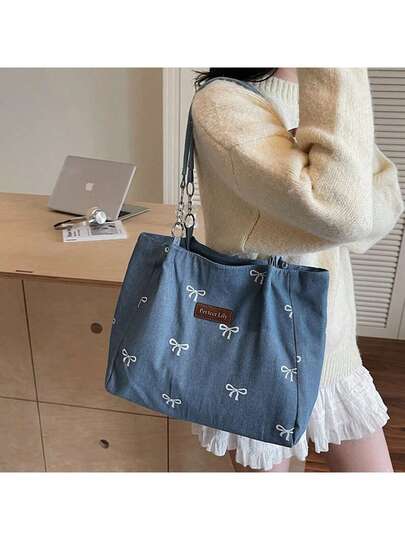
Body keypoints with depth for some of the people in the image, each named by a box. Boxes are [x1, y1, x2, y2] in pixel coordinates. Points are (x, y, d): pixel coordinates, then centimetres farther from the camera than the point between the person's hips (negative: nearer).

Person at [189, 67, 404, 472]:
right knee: (266, 463, 16)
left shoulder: (319, 100, 7)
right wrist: (337, 73, -25)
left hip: (333, 340, 7)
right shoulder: (221, 101, -17)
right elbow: (340, 212, -31)